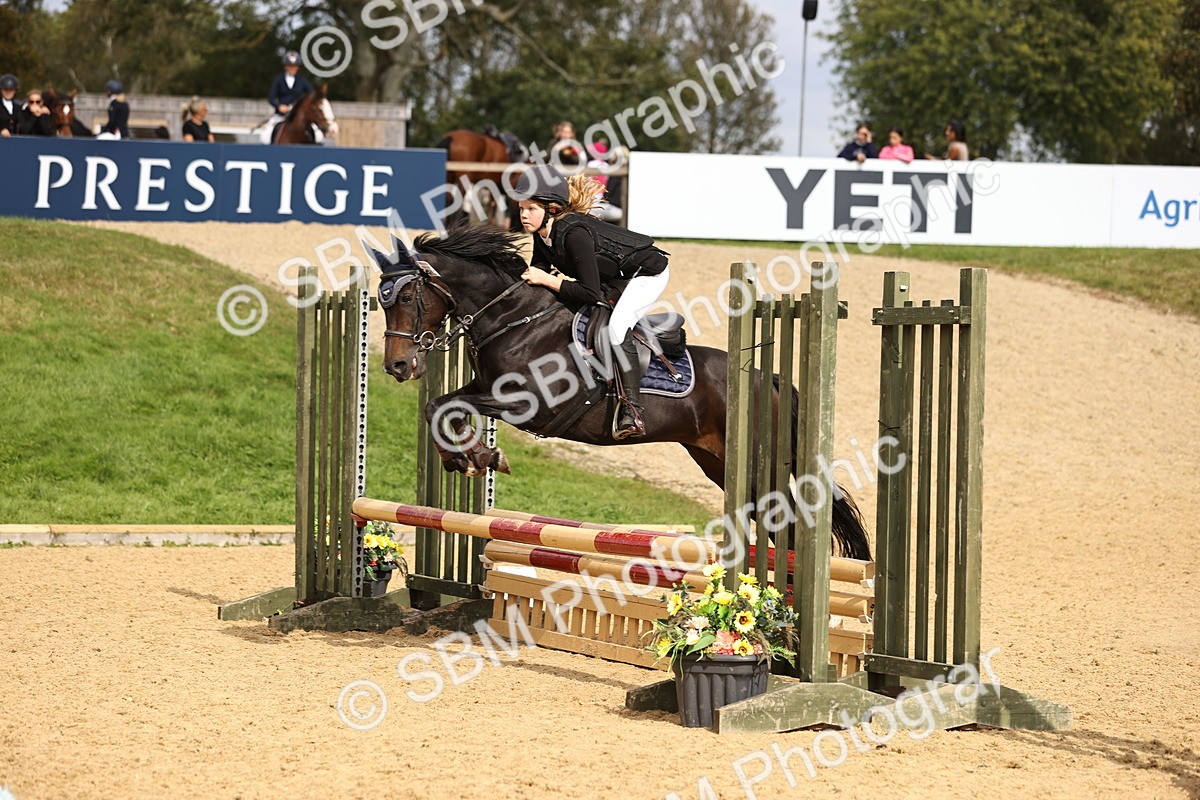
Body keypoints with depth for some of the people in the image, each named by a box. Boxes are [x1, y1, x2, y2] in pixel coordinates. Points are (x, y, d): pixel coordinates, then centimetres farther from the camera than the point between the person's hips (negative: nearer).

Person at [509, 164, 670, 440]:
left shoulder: (574, 233, -34)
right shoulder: (542, 235, -8)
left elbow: (591, 294, -33)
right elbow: (538, 271, 7)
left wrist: (546, 280, -31)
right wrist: (529, 277, -15)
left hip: (648, 273, -10)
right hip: (613, 278, 10)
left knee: (617, 325, -32)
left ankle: (631, 410, -35)